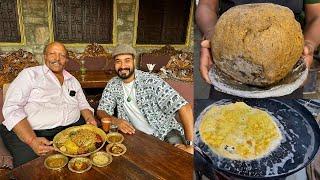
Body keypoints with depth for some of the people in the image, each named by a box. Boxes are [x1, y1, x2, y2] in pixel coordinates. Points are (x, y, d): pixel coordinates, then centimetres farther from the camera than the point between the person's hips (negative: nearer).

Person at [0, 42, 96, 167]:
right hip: (29, 133, -4)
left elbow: (83, 104, 22)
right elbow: (12, 108, -9)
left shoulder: (73, 80, 18)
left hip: (72, 129, 5)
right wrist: (32, 140, -22)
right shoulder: (29, 74, 1)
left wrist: (90, 119, -3)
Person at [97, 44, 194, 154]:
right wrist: (115, 121, -23)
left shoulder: (151, 81, -20)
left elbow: (184, 107, -26)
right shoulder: (113, 85, -3)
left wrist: (190, 145, -32)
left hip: (165, 132, -5)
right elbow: (101, 111, 1)